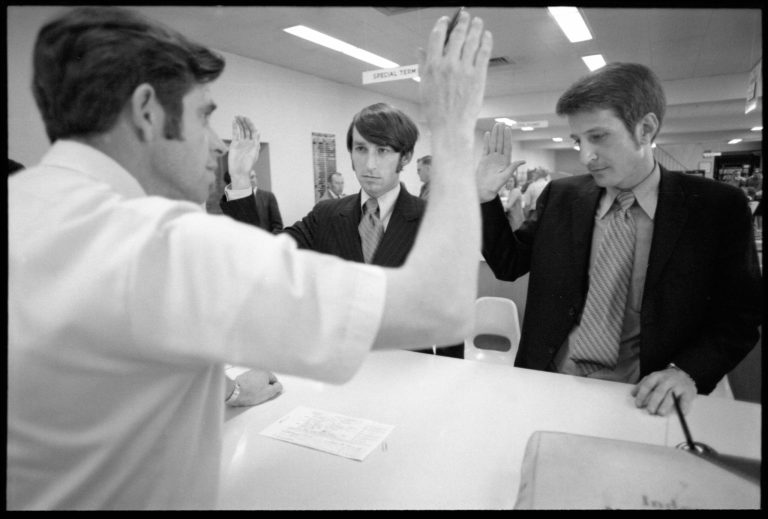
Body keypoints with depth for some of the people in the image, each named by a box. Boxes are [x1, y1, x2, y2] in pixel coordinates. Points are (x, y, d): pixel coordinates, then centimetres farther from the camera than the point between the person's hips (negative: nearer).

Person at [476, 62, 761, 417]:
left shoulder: (718, 208, -1)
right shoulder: (560, 197, 5)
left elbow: (739, 316, 2)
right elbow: (508, 264, 10)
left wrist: (687, 372, -14)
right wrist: (485, 197, -2)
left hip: (644, 399, 0)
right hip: (549, 387, 1)